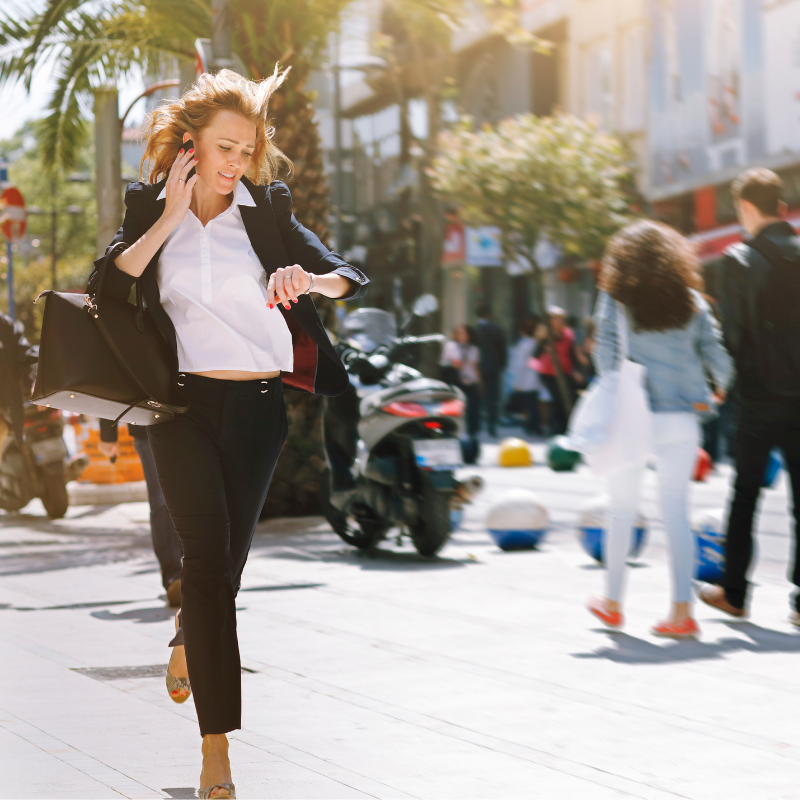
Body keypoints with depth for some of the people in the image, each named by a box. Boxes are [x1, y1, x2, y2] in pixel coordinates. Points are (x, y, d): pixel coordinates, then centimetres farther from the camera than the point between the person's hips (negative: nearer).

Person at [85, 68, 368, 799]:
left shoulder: (267, 209, 5)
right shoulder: (148, 207, 5)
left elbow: (350, 278, 2)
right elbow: (106, 290, -9)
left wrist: (309, 278, -20)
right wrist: (169, 219, -10)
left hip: (259, 404, 2)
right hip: (183, 402, -2)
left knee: (226, 558, 9)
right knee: (209, 553, -16)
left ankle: (187, 640, 46)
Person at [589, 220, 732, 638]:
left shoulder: (615, 299, -1)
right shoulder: (691, 302, 6)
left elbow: (607, 352, -10)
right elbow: (715, 353, 5)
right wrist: (707, 398, 20)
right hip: (681, 416, 2)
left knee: (622, 509, 12)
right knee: (675, 510, 2)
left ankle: (612, 602, 22)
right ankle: (682, 609, -6)